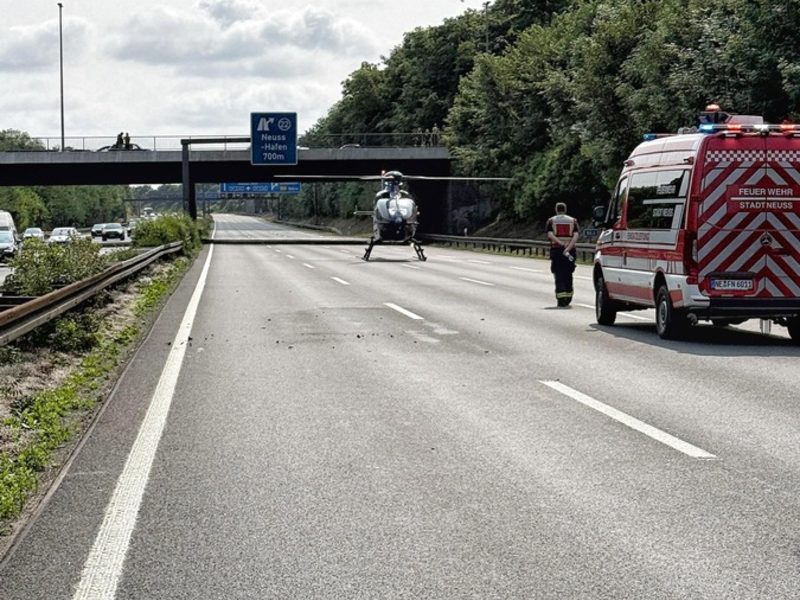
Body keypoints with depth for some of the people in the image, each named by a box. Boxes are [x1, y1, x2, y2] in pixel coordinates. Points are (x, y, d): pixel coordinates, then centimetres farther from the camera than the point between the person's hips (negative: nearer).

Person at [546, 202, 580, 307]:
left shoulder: (551, 221, 6)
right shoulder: (573, 221, 9)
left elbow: (550, 235, -11)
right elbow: (576, 235, -8)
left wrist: (562, 244, -16)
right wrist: (568, 247, -17)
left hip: (556, 250, -2)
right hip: (570, 251, 2)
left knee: (559, 275, -2)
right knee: (568, 275, 14)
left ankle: (561, 299, -14)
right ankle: (568, 298, 18)